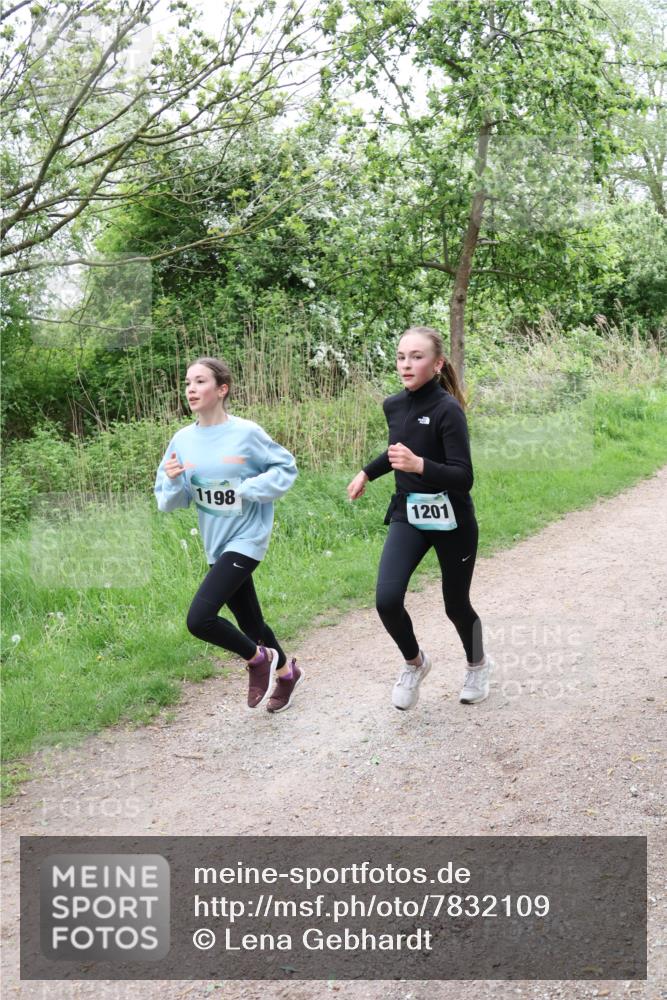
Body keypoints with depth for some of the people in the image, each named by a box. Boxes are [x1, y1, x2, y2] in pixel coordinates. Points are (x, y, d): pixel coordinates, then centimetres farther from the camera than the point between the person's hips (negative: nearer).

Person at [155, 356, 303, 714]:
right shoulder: (182, 440, 0)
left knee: (199, 619, -18)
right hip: (216, 544, 6)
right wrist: (172, 481, -17)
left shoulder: (246, 433, -13)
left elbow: (286, 468, -4)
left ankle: (258, 659, 8)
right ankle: (285, 672, 44)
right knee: (250, 621, 18)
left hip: (245, 539, -6)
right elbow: (170, 501, 5)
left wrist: (248, 488, -17)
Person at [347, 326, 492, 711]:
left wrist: (420, 466, -39)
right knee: (387, 600, -14)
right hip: (408, 516, 4)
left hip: (451, 520, -4)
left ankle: (478, 665, 42)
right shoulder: (394, 405, 0)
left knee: (456, 605, 10)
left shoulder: (448, 409, -19)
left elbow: (463, 477, -24)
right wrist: (367, 473, 28)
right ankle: (414, 662, 16)